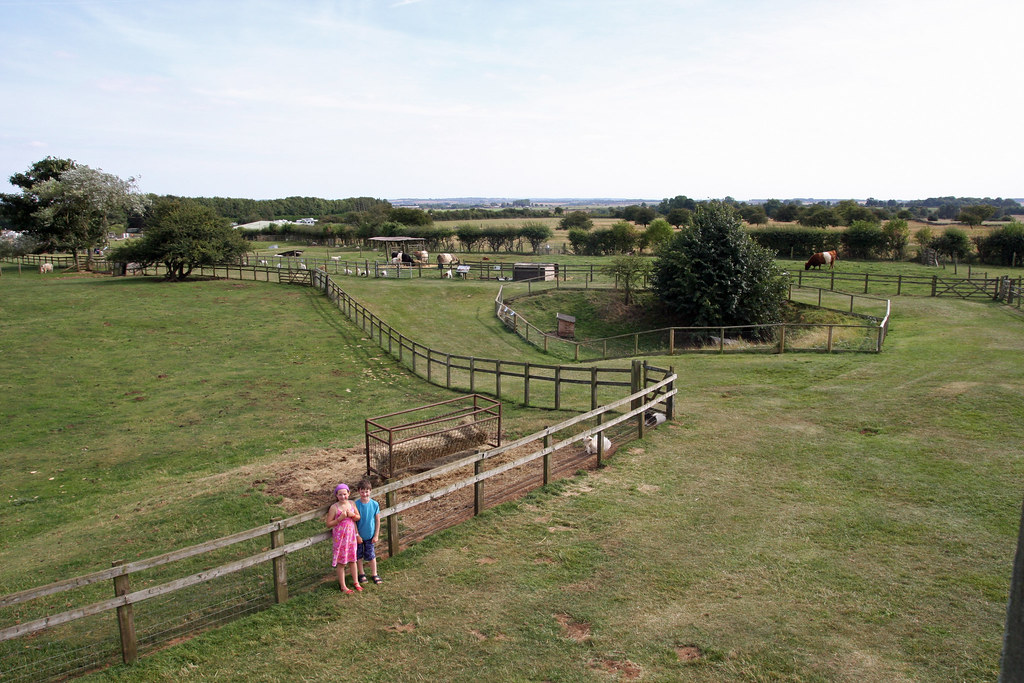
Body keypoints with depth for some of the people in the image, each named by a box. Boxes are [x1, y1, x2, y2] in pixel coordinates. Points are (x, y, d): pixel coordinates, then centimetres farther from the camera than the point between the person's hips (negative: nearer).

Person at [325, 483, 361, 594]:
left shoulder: (352, 503, 0)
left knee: (352, 559, 15)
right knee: (341, 562, 5)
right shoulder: (334, 507, -13)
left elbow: (358, 517, 9)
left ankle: (356, 582, 28)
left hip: (351, 535, 4)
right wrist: (340, 518, -22)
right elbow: (328, 524, -11)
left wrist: (352, 515, -11)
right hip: (340, 537, -4)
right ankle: (343, 586, 16)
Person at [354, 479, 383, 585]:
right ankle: (362, 574, 32)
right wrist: (357, 535, -11)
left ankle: (374, 574, 26)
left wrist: (376, 535, -3)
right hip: (359, 536, 0)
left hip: (370, 535, 1)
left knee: (371, 555, 10)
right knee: (359, 555, 13)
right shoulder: (356, 504, -17)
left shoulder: (375, 504, -12)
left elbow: (378, 520, -4)